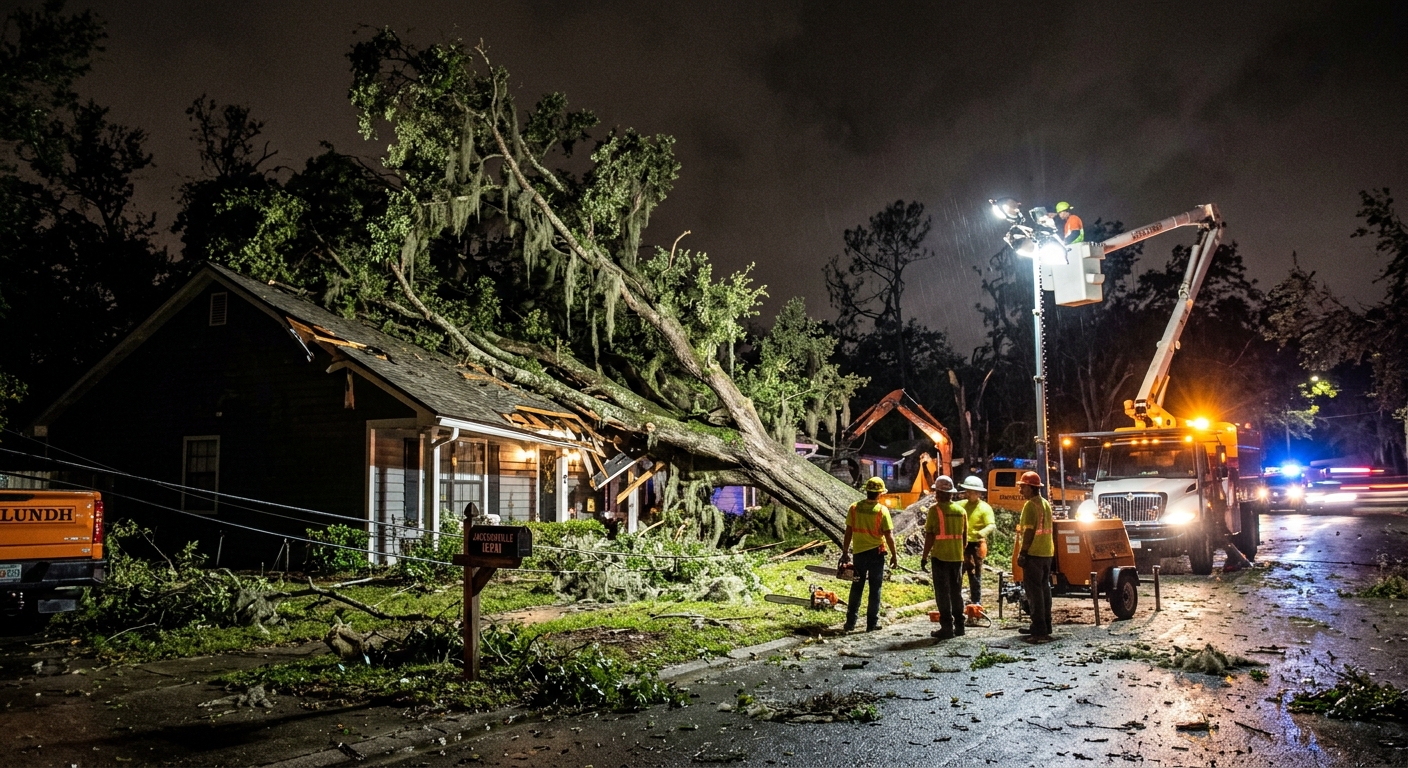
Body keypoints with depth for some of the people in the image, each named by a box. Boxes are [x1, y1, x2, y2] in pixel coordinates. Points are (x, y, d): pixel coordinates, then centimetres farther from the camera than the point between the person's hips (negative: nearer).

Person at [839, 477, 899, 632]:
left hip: (859, 553, 3)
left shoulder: (854, 508, -6)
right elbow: (889, 536, -12)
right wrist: (894, 556, -2)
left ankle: (851, 622, 14)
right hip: (876, 553, -3)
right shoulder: (882, 510, -13)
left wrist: (845, 553, 8)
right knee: (875, 589, 7)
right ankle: (872, 623, 10)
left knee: (856, 588, 13)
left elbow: (848, 532, -1)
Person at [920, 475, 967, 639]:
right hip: (957, 557, 6)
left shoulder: (935, 509, -11)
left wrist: (924, 556, -5)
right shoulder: (961, 510, 7)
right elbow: (964, 535, 12)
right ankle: (958, 625, 19)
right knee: (957, 591, 14)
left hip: (940, 557, -5)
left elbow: (930, 535, -13)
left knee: (943, 592, 0)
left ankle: (947, 627, -1)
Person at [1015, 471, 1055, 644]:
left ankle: (1040, 631, -9)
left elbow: (1029, 531, -18)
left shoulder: (1030, 505, -14)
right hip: (1047, 552, 9)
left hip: (1034, 553, -9)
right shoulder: (1046, 504, 14)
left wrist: (1022, 552, -15)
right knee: (1044, 589, 15)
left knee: (1034, 591, -7)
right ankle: (1045, 627, 21)